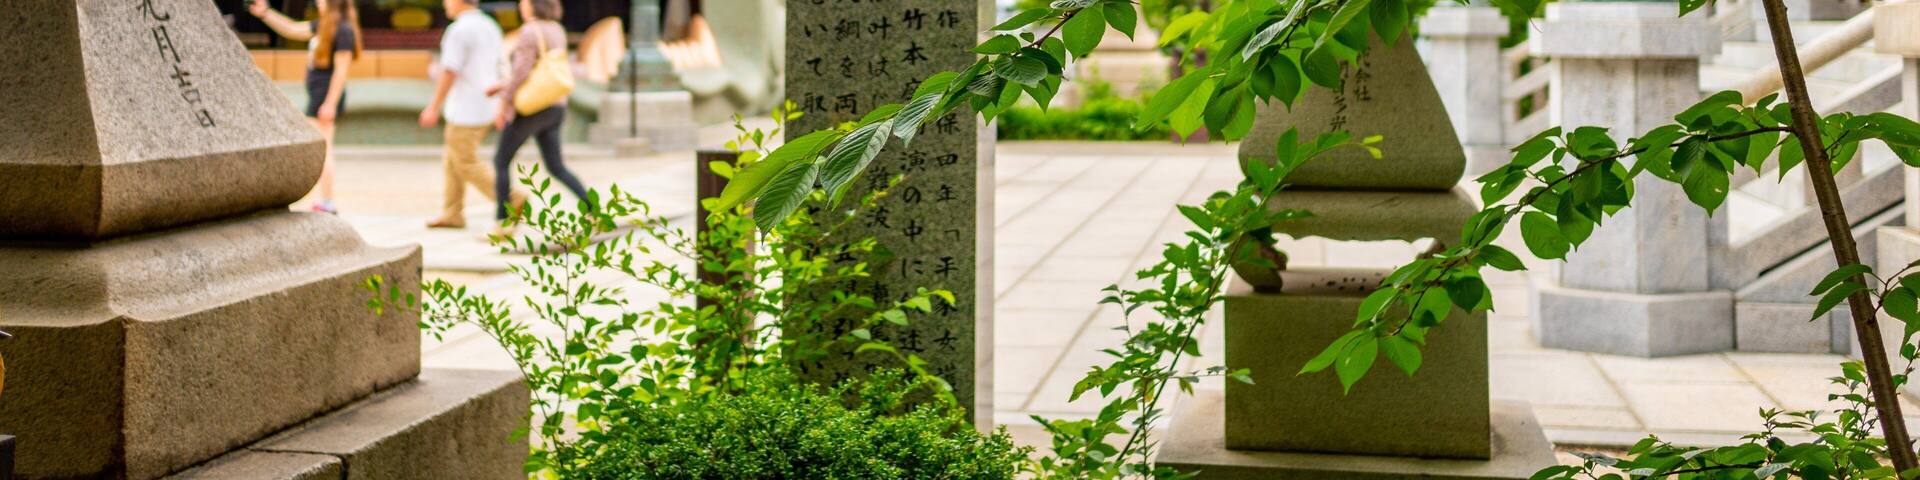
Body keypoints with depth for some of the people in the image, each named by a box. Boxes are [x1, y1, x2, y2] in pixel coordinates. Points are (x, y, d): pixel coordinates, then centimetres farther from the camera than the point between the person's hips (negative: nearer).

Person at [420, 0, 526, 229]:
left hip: (466, 111, -9)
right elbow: (496, 67, 15)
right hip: (486, 106, 9)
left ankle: (513, 198, -7)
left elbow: (449, 73, -19)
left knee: (466, 165, -1)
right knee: (452, 159, 16)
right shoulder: (489, 26, 11)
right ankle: (451, 214, 17)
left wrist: (433, 108, -14)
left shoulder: (459, 30, -17)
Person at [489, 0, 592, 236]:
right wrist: (504, 87, 21)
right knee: (556, 168, 10)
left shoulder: (530, 31, -15)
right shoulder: (557, 31, 13)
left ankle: (502, 223, 5)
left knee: (501, 161, 5)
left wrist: (503, 104, -14)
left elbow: (521, 71, -21)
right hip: (554, 108, 8)